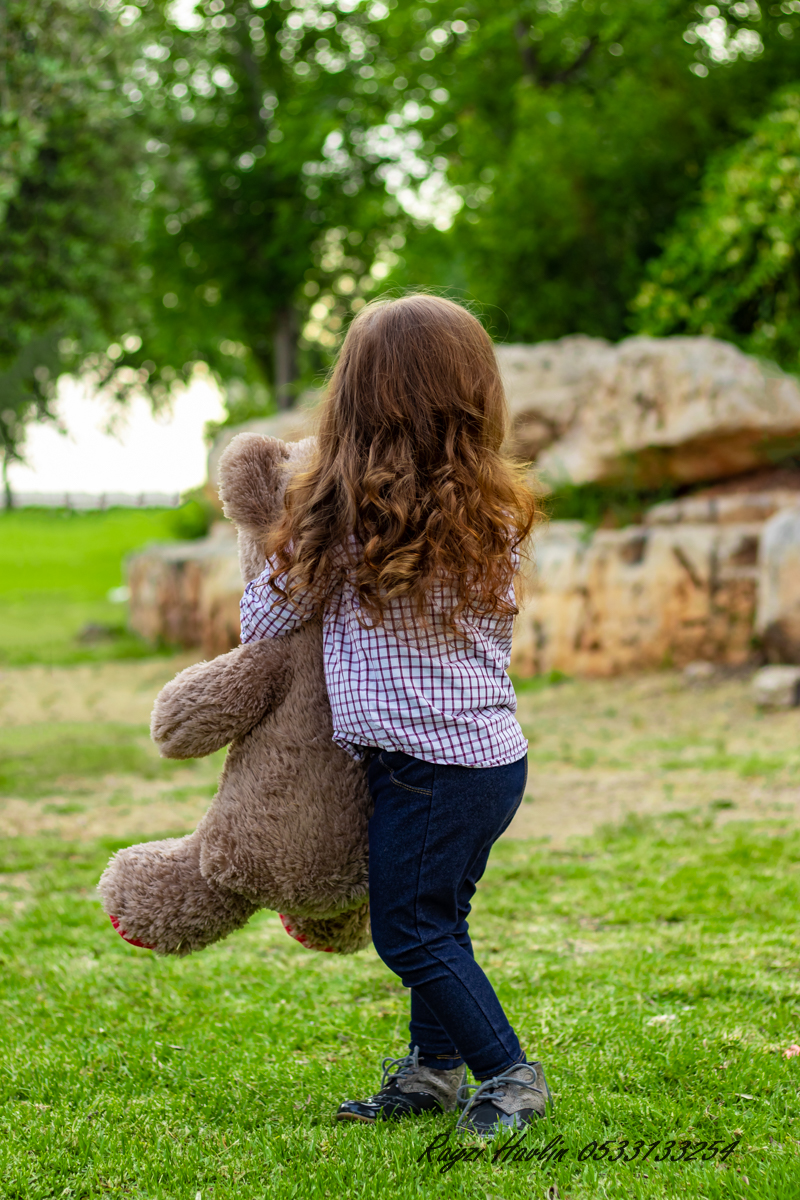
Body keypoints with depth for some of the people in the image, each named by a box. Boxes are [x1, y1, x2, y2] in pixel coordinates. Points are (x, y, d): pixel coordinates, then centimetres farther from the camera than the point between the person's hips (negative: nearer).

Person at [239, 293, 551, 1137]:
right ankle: (434, 1067, 28)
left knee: (411, 931, 5)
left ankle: (508, 1076, 8)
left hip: (423, 762, -7)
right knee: (436, 919, 19)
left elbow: (264, 617, -2)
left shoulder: (347, 511, -15)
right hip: (494, 751, 7)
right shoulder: (493, 512, 1)